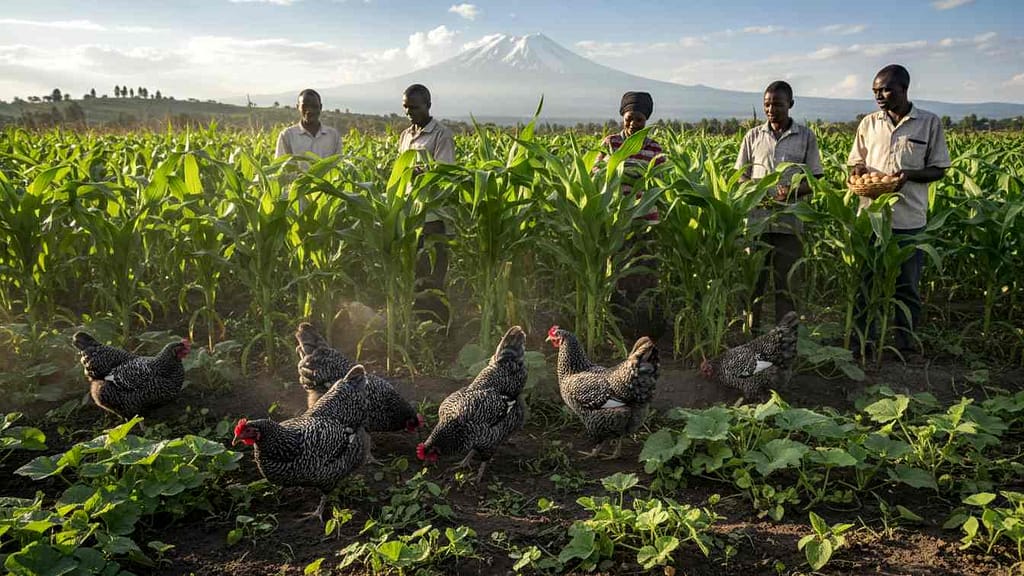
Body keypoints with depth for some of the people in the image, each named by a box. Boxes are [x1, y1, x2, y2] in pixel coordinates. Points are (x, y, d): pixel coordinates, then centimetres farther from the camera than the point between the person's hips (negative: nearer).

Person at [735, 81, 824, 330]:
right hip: (757, 219, 1)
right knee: (753, 278, 6)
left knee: (786, 282, 4)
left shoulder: (806, 137, 4)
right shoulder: (753, 136, 8)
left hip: (790, 222, -1)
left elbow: (815, 179, 4)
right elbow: (741, 176, 10)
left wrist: (793, 191, -17)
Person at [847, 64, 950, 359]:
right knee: (864, 279, 7)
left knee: (907, 285, 7)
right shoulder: (869, 123, 7)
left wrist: (909, 174, -17)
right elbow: (854, 161, 16)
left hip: (909, 219, -2)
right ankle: (862, 340, 18)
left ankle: (905, 343, 20)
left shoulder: (930, 123, 0)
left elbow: (938, 169, 2)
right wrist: (858, 169, -8)